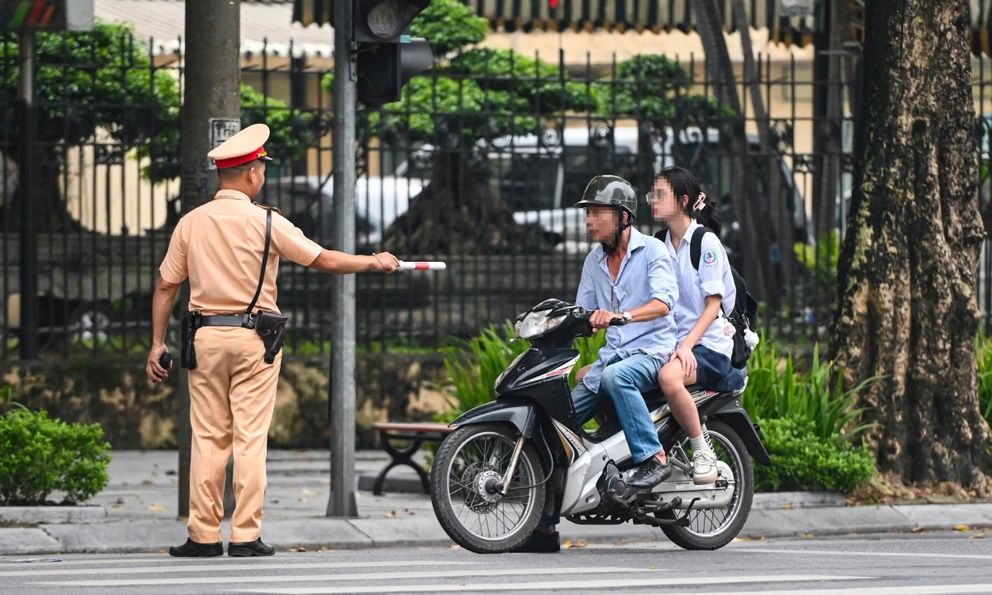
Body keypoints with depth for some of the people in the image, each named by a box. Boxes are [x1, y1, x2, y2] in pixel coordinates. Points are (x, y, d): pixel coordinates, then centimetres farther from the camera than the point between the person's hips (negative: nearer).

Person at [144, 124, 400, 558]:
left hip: (206, 335, 3)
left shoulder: (191, 223, 4)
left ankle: (204, 535, 3)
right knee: (250, 438, -1)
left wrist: (157, 343, 11)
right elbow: (322, 260, -2)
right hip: (253, 337, -3)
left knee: (208, 437, 5)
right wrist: (374, 262, 12)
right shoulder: (266, 222, -6)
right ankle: (246, 536, -3)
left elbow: (166, 286, 5)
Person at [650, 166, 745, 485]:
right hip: (668, 340, 7)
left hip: (708, 342, -7)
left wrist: (686, 345, -23)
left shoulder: (706, 243, -6)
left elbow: (713, 304, -11)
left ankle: (702, 450, -24)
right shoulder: (659, 244, 14)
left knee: (669, 377, -41)